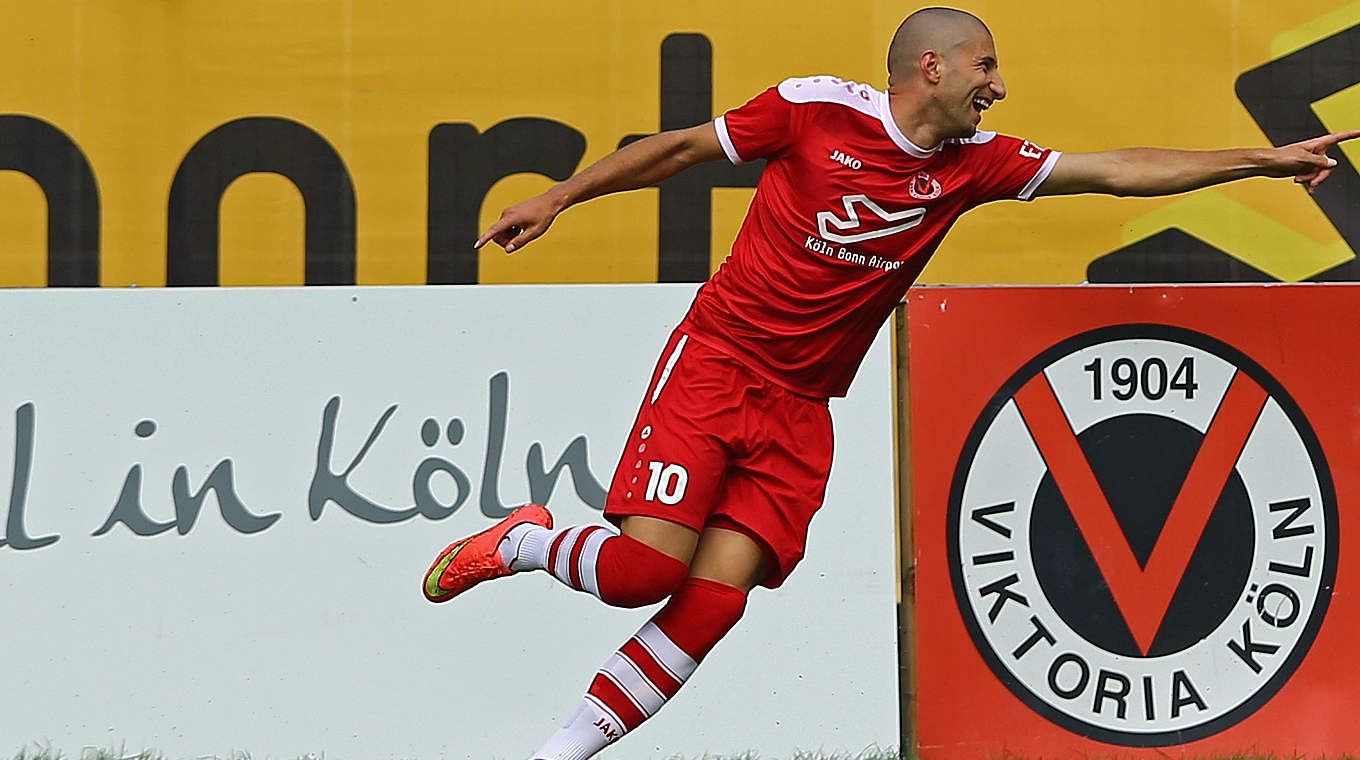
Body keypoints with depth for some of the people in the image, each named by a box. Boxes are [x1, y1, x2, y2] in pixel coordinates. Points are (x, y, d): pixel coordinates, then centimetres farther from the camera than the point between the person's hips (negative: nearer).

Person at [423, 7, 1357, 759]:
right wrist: (558, 198, 4)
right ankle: (517, 543, 12)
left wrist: (1269, 160, 4)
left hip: (799, 411, 4)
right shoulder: (815, 109, -7)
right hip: (714, 362, -4)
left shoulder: (972, 162, 6)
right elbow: (682, 147, 4)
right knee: (650, 563, -18)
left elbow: (1117, 170, 7)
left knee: (716, 596, -11)